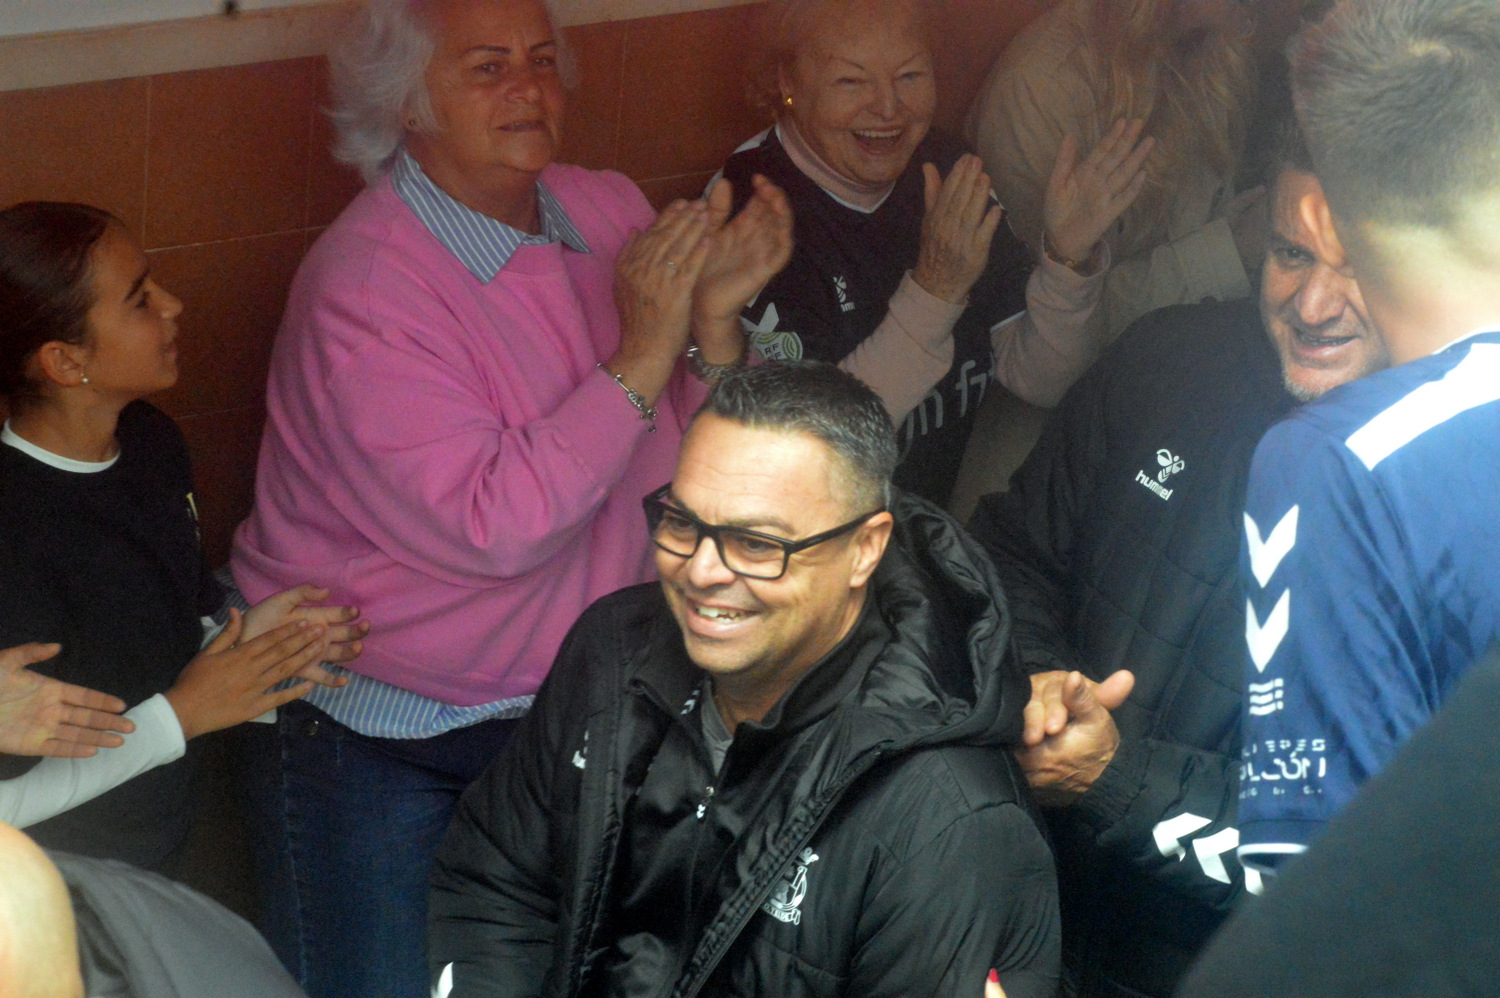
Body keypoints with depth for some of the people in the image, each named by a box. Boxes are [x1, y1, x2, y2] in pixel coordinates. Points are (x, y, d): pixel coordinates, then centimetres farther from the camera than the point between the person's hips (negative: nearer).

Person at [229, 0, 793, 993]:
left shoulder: (608, 213, 0)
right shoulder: (363, 287, -20)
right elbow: (490, 529, -28)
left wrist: (715, 319, -16)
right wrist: (642, 356, -26)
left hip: (579, 706, 6)